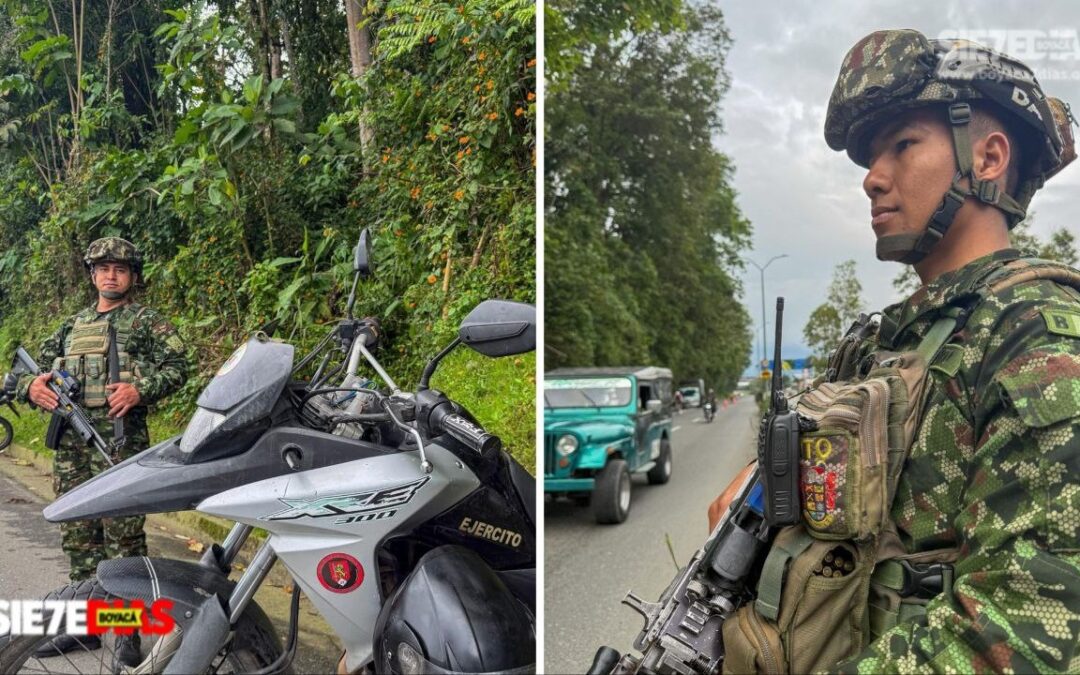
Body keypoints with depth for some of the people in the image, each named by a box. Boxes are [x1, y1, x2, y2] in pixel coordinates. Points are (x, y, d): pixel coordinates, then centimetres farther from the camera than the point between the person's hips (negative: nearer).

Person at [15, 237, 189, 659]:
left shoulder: (148, 322, 6)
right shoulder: (72, 327, 23)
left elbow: (176, 366, -6)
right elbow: (32, 368, 21)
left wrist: (140, 389, -23)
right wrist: (31, 386, -3)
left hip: (120, 440, -6)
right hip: (69, 443, 6)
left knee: (122, 537, -7)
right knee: (77, 534, 12)